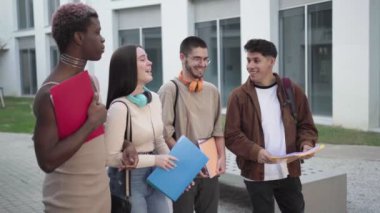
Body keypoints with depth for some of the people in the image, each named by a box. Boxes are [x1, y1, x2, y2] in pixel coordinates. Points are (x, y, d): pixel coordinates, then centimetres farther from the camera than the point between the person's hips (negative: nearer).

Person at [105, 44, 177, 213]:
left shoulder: (154, 98, 2)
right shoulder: (119, 107, -21)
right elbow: (112, 157, -19)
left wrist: (175, 167, -1)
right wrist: (154, 160, -16)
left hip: (155, 177, 7)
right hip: (130, 180, -7)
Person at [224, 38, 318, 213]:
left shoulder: (293, 91, 4)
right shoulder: (239, 96, -4)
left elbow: (306, 125, 9)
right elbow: (231, 135, -7)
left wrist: (306, 144, -12)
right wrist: (255, 151, -23)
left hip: (288, 172, 3)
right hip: (256, 174, -2)